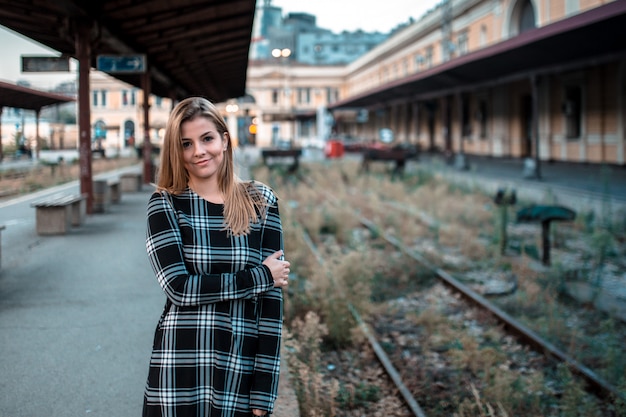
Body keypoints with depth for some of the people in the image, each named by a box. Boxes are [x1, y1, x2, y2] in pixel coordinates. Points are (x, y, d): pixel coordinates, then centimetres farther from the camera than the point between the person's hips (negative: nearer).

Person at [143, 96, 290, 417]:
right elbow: (179, 288, -13)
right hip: (179, 379, -1)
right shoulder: (164, 205, -2)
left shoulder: (260, 202, 0)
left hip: (241, 377, 1)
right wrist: (262, 275, -9)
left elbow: (272, 298, -3)